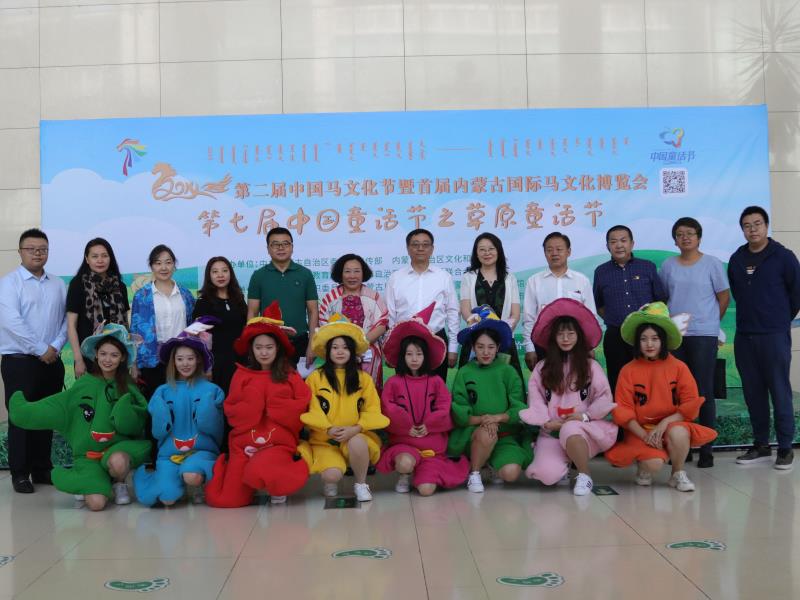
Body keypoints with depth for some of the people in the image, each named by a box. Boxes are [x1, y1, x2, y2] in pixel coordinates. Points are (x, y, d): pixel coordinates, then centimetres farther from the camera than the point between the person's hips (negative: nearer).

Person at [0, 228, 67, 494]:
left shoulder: (58, 285, 10)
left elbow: (66, 319, 7)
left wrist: (55, 347, -8)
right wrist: (41, 350, -15)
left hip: (52, 361, 4)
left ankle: (42, 470, 20)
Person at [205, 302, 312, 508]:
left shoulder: (290, 376, 5)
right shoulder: (242, 374, 7)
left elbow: (301, 409, -4)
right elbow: (232, 413, 2)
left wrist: (273, 401, -6)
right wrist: (253, 396, -11)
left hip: (278, 443, -3)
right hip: (244, 444, 3)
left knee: (259, 472, -36)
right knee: (222, 499, -8)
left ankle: (278, 487, 0)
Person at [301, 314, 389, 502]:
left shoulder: (364, 378, 8)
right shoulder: (315, 378, 4)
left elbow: (373, 411, 1)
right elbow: (310, 410, -3)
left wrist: (355, 429, -17)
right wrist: (328, 429, -18)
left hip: (357, 436, 1)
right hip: (324, 439, -1)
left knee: (356, 442, -36)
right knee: (332, 474, -30)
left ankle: (361, 484, -7)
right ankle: (330, 483, 11)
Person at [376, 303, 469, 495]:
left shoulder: (435, 382, 7)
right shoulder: (394, 382, 4)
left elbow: (444, 410, 0)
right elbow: (388, 410, -5)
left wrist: (428, 426, -11)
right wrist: (407, 427, -12)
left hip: (432, 445, 1)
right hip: (403, 442, -1)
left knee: (426, 489, -16)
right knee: (406, 463, -37)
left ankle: (425, 473, 21)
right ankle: (404, 476, 1)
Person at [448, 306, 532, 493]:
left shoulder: (508, 371, 4)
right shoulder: (464, 373, 2)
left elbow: (519, 408, -2)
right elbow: (458, 411, -4)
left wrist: (498, 417, -18)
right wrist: (481, 419, -20)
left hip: (506, 433, 1)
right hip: (472, 431, -1)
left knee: (511, 473, -24)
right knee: (486, 434, -36)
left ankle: (492, 461, 12)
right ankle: (474, 472, -7)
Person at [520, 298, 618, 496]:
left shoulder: (591, 366, 7)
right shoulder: (542, 368, 11)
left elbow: (605, 398, 1)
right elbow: (535, 400, 4)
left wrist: (586, 415, -11)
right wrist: (546, 422, -10)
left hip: (583, 428, -1)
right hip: (552, 431, 2)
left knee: (570, 430, -40)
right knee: (547, 474, -25)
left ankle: (584, 476, -15)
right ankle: (566, 464, 14)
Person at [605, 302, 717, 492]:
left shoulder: (678, 367, -1)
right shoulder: (628, 371, -2)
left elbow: (691, 405, -4)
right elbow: (622, 410, -4)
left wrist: (664, 423, -17)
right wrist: (644, 434, -17)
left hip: (672, 425, 1)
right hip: (640, 429, -1)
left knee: (678, 432, -35)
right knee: (654, 463, -30)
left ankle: (678, 474, -5)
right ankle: (644, 468, 10)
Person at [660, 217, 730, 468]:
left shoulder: (712, 263, 0)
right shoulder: (668, 265, 7)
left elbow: (724, 297, 5)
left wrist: (711, 321, 7)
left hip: (703, 335, -3)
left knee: (704, 391, -1)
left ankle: (706, 449, 5)